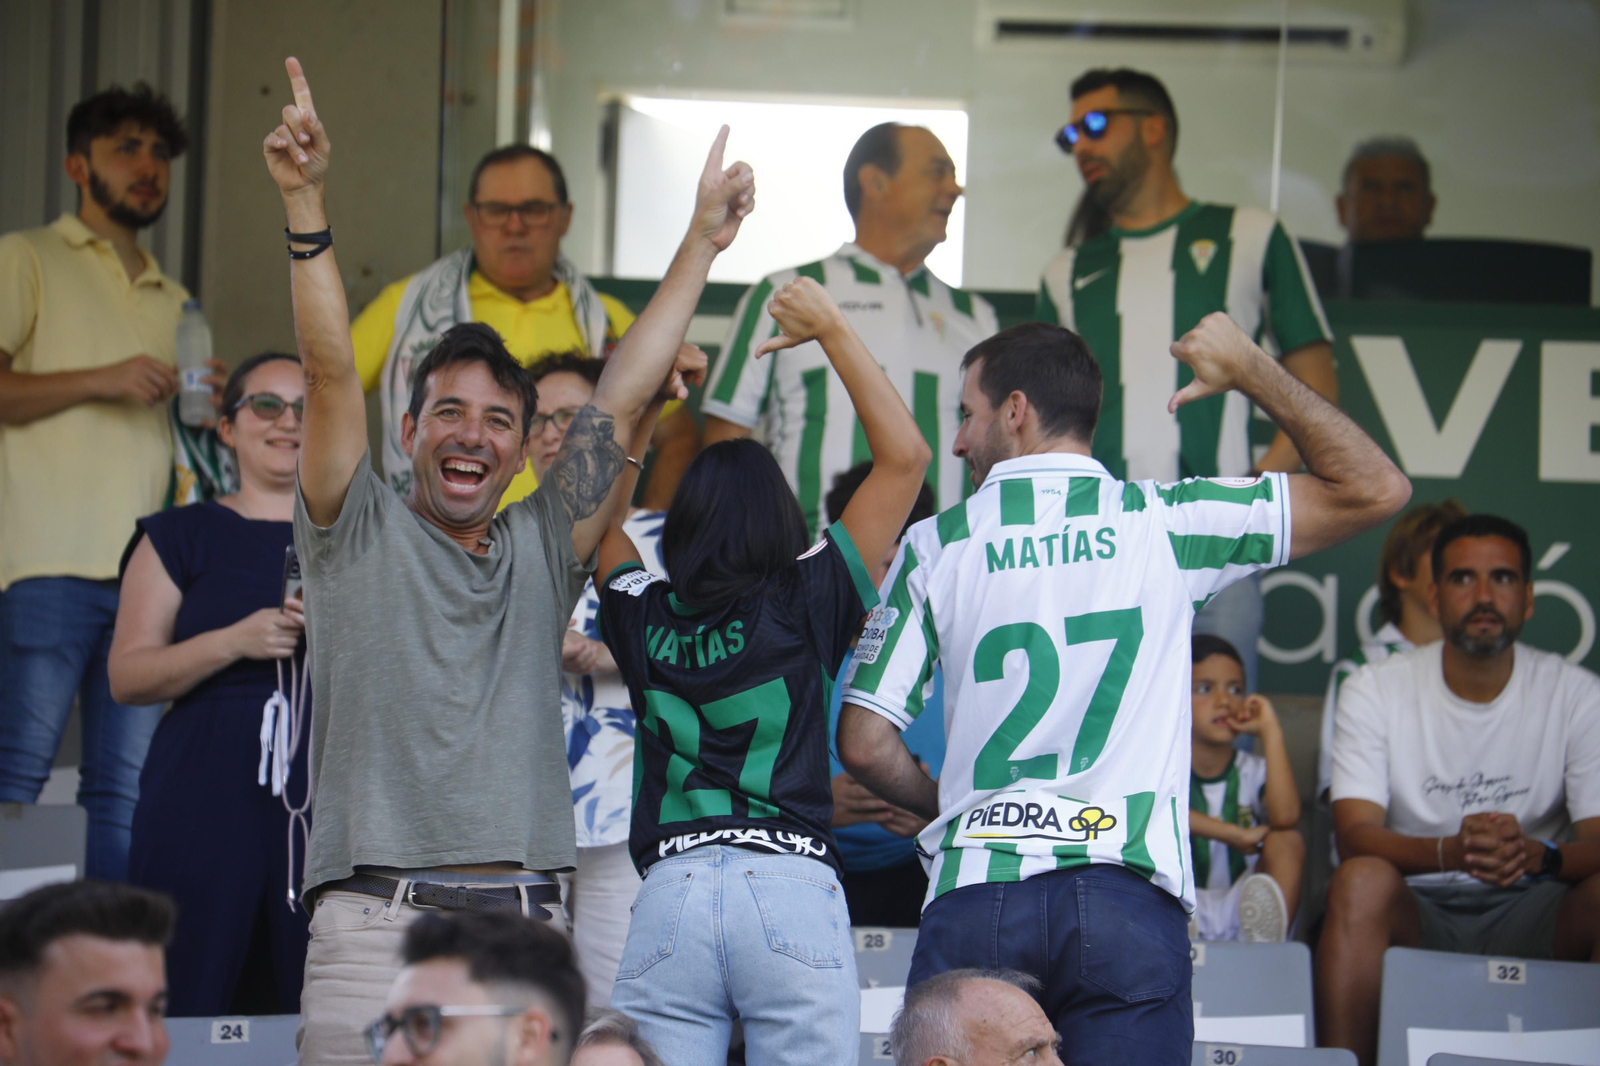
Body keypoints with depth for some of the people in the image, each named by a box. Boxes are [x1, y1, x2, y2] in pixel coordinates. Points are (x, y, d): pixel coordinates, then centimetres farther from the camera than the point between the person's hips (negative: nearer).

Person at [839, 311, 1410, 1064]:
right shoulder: (1164, 522, 4)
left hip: (974, 895, 0)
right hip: (1127, 895, 0)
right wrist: (1253, 373, 17)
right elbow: (1375, 488, 8)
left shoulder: (936, 546, 6)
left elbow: (864, 746, 5)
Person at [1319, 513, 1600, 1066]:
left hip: (1530, 913, 1)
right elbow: (1355, 833, -12)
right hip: (1414, 908, -1)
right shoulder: (1375, 690, -1)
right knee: (1361, 879, -34)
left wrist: (1534, 855, -32)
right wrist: (1452, 851, -33)